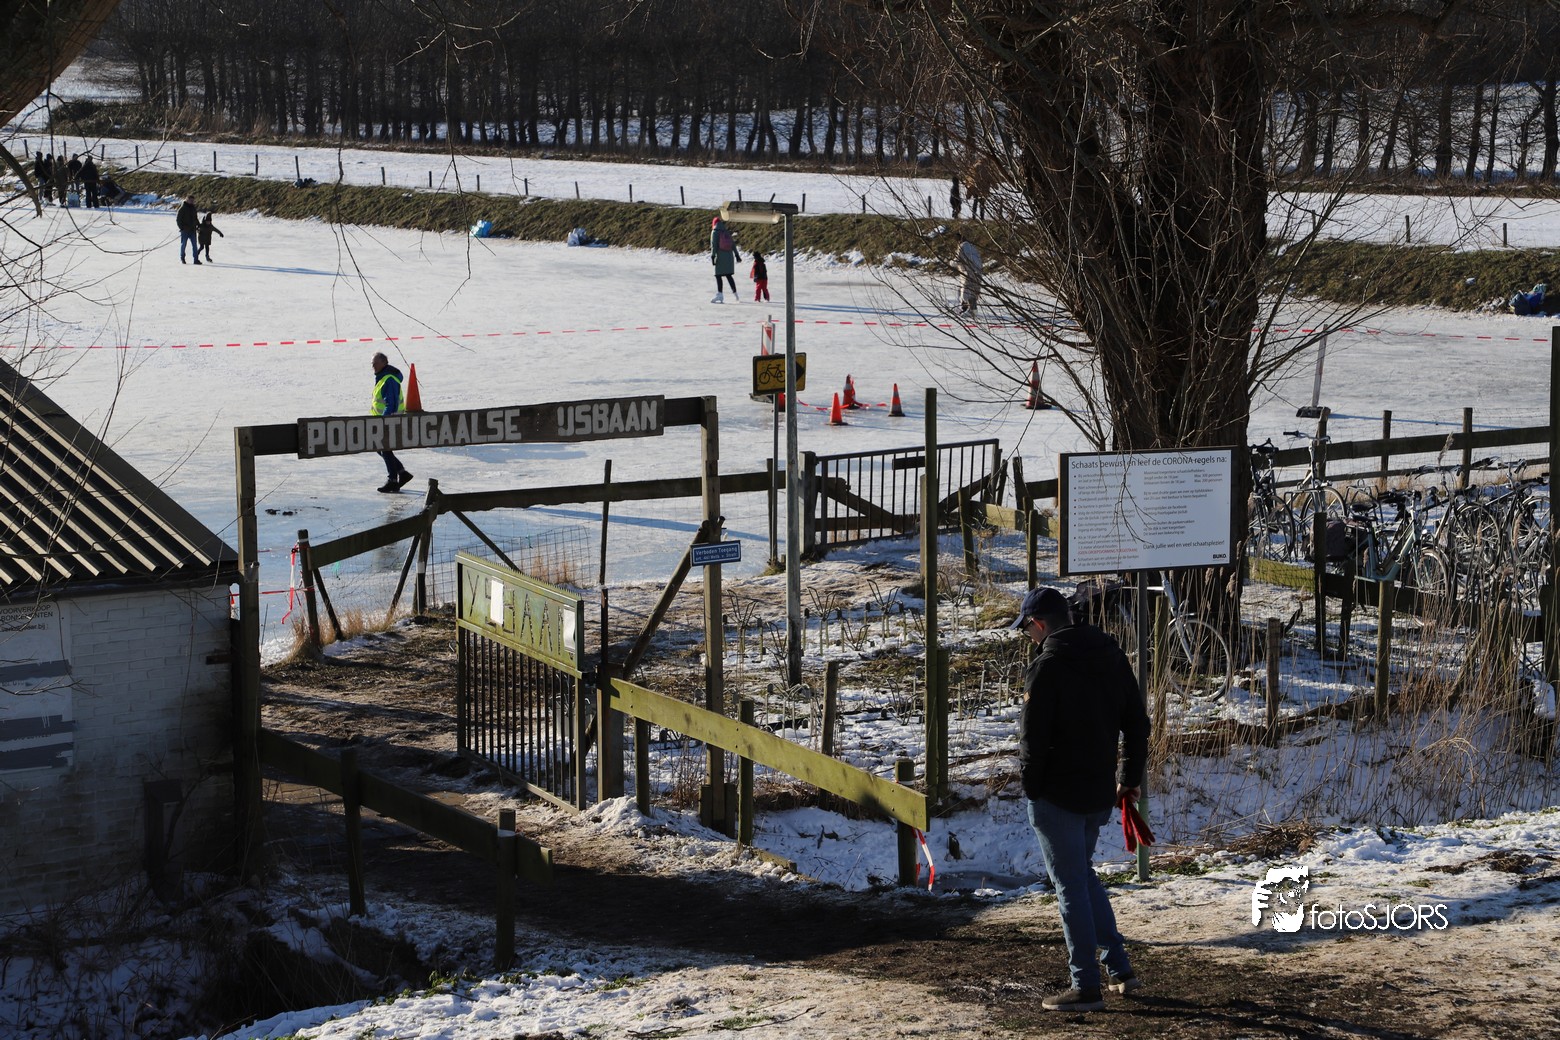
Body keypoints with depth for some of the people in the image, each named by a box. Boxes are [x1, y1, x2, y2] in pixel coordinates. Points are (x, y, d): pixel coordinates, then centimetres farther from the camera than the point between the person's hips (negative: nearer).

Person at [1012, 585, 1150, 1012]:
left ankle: (1086, 986, 3)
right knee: (1084, 874, 22)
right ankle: (1119, 969, 22)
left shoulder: (1047, 667, -18)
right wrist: (1130, 776, 20)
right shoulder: (1111, 655, 6)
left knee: (1070, 885, 0)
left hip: (1057, 796, -8)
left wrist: (1031, 786, -3)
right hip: (1101, 792, 8)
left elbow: (1032, 737, -17)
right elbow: (1136, 721, 12)